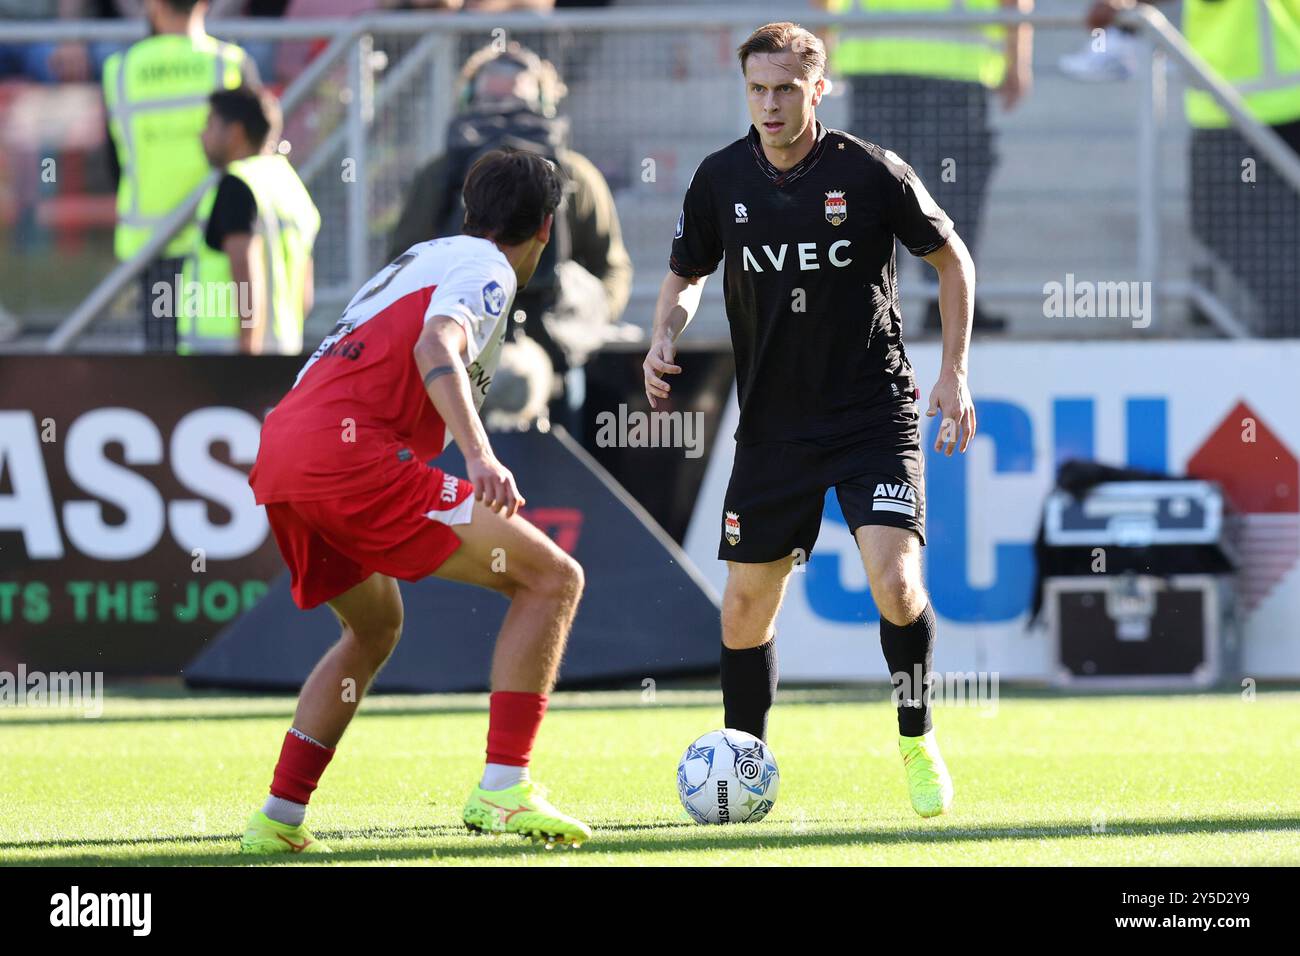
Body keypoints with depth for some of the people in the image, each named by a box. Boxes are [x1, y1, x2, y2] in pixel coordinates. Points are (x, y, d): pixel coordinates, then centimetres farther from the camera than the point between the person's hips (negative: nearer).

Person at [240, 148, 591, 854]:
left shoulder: (419, 259, 31)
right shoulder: (486, 267, 3)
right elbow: (435, 346, -16)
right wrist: (480, 456, -30)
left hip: (277, 456, 9)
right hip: (347, 451, -9)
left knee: (374, 628, 31)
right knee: (552, 578, -5)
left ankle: (279, 819, 23)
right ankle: (504, 790, -13)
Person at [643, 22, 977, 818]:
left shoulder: (872, 174, -10)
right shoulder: (723, 179, -2)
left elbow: (952, 259, 4)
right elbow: (687, 275, 15)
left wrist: (956, 371, -1)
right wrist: (665, 340, -5)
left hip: (873, 412, -3)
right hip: (774, 418, 3)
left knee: (895, 581, -19)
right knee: (746, 605, 5)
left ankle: (918, 741, 4)